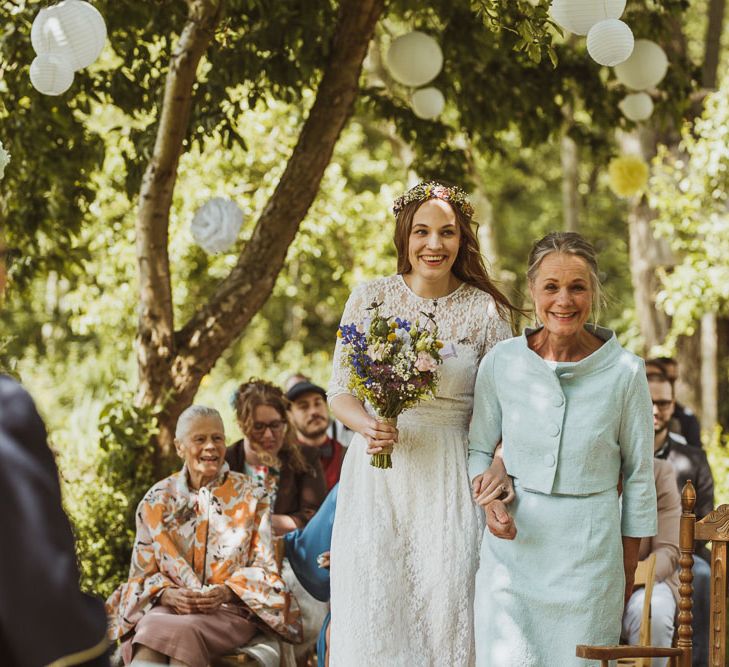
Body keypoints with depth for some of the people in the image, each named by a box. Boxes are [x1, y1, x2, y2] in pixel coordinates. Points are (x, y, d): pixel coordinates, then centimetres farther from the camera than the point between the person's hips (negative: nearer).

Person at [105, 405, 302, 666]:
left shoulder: (251, 495, 7)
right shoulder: (157, 500, 10)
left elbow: (263, 568, 3)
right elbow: (143, 573, 8)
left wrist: (225, 592, -16)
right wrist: (168, 594, -15)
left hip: (233, 608, -1)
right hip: (170, 605, 2)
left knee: (182, 631, -36)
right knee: (150, 627, -36)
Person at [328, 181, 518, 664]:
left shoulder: (486, 310, 1)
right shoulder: (370, 298, 3)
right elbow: (340, 392, 5)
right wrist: (368, 426, -16)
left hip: (449, 479, -1)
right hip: (377, 473, 1)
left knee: (447, 605, -3)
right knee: (373, 612, 1)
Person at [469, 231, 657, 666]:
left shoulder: (625, 372, -7)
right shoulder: (501, 362, -3)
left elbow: (639, 475, 2)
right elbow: (479, 449, 11)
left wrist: (629, 571, 4)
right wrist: (488, 500, -9)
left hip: (589, 551, -1)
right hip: (513, 546, 1)